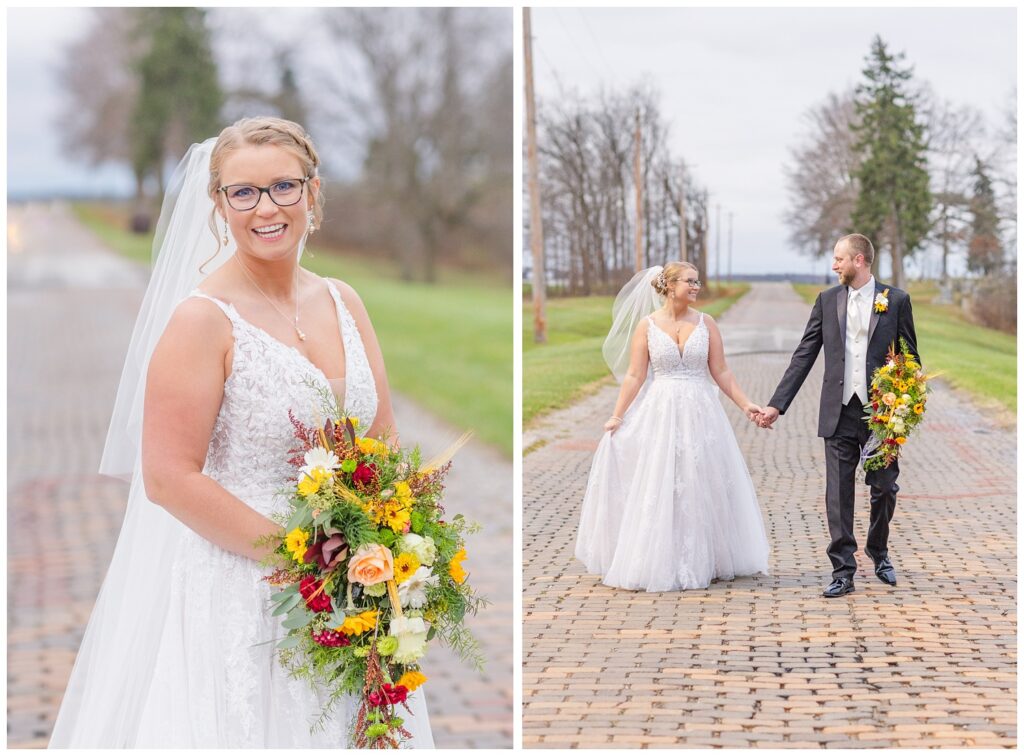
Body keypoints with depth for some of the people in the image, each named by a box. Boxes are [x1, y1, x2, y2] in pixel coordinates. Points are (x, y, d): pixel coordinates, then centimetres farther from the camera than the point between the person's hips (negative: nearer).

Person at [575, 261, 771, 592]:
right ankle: (658, 563, 12)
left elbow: (721, 373, 3)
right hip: (660, 414, -1)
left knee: (701, 488, 6)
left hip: (700, 414, 1)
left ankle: (704, 562, 18)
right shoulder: (647, 325, -1)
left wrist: (746, 404, -5)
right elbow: (634, 376, -1)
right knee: (658, 489, 2)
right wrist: (618, 416, -7)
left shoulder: (706, 324, 3)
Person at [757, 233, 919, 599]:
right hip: (839, 413, 1)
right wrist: (777, 404, 1)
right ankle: (843, 572, 5)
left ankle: (879, 552, 35)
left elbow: (910, 357, 5)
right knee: (838, 494, 0)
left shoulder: (896, 300, 1)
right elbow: (803, 357, 6)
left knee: (885, 489, 9)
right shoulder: (827, 301, 6)